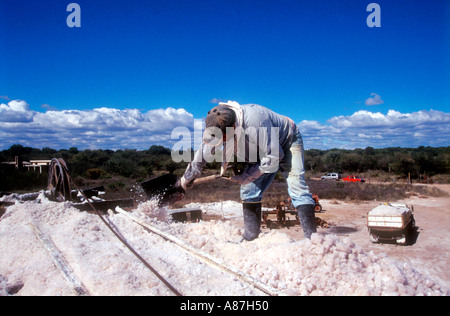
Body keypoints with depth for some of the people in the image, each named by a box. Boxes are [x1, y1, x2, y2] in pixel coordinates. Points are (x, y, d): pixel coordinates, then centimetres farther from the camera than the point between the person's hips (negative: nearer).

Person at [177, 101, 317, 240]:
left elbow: (274, 156, -33)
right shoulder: (218, 129, -18)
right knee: (249, 191, -2)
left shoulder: (255, 120, -41)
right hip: (262, 151, 7)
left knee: (296, 186, -23)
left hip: (288, 142, -6)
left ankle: (312, 238, -21)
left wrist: (247, 177, -25)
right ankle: (250, 238, 7)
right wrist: (187, 177, 11)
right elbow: (203, 154, 0)